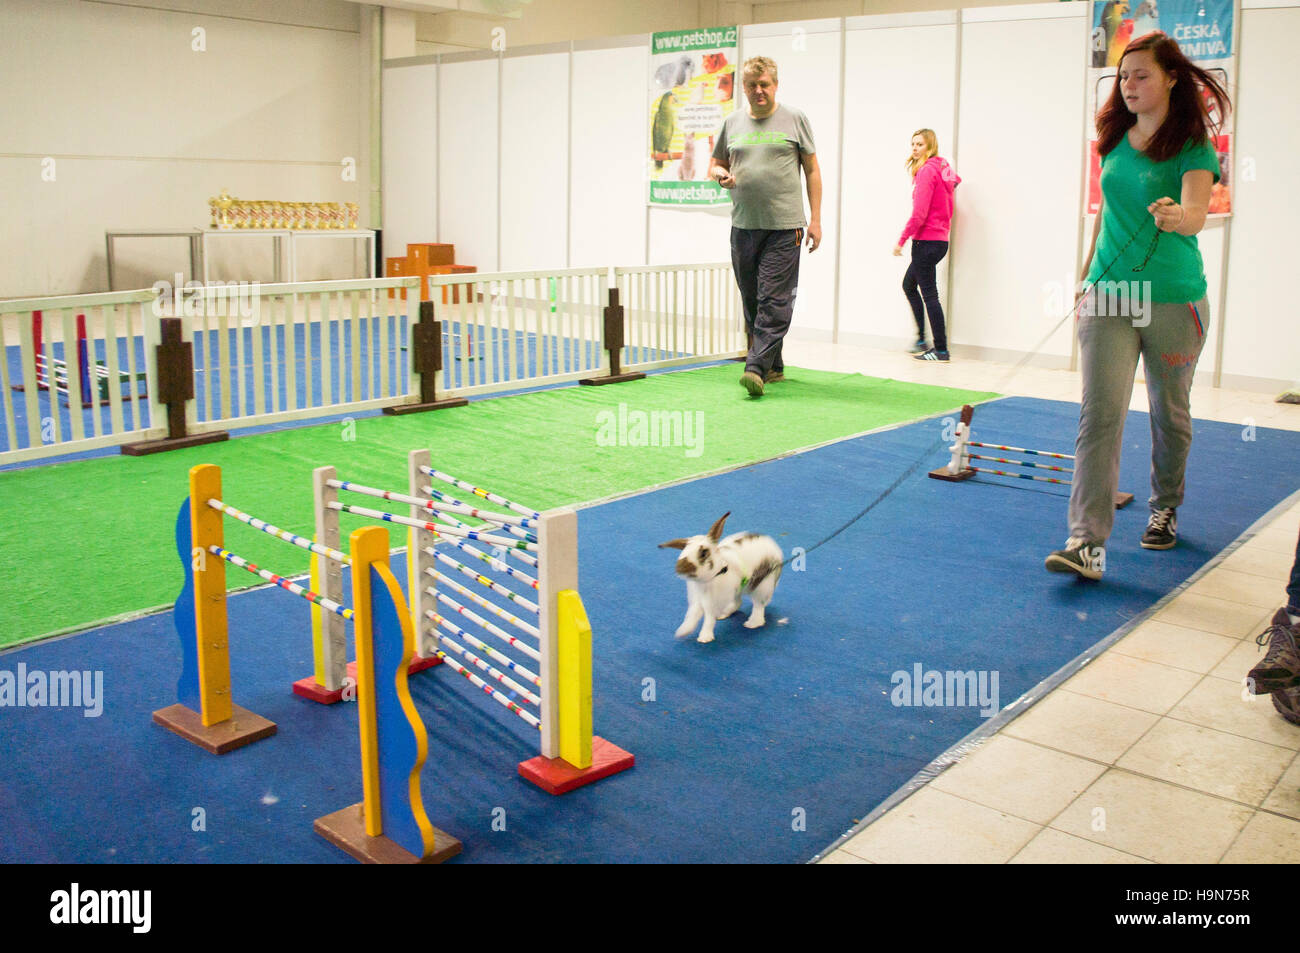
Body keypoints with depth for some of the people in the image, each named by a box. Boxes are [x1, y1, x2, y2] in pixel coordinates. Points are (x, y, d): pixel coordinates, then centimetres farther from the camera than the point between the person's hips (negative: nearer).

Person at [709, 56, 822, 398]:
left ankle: (757, 368, -14)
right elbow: (715, 164, 22)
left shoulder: (795, 119, 4)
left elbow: (812, 170, 6)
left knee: (774, 301, -11)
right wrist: (720, 173, -4)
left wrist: (815, 219, 0)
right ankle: (773, 367, 20)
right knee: (752, 302, 8)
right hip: (743, 225, 4)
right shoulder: (732, 123, 13)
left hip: (784, 227, -4)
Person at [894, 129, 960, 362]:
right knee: (909, 285, 21)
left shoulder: (927, 170, -14)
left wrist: (902, 240, -14)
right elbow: (948, 209, 19)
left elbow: (919, 213, -20)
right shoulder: (942, 169, 14)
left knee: (929, 294, -6)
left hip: (926, 240, -10)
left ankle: (941, 349, -3)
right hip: (940, 239, 10)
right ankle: (922, 339, 23)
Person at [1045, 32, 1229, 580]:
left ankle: (1164, 510, 37)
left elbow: (1196, 214, -25)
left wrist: (1177, 216, -48)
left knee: (1170, 412, 13)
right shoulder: (1114, 140, 7)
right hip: (1108, 297, 3)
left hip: (1173, 302, -3)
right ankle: (1087, 541, -16)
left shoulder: (1193, 148, -8)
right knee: (1099, 414, -11)